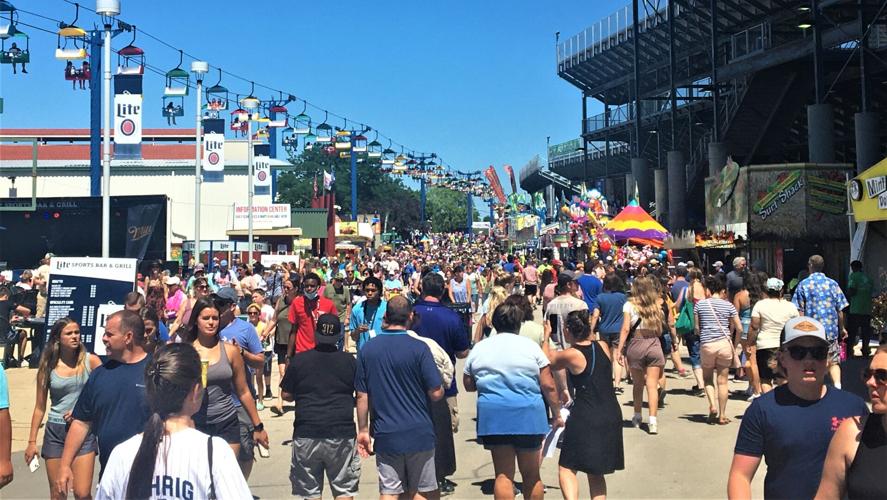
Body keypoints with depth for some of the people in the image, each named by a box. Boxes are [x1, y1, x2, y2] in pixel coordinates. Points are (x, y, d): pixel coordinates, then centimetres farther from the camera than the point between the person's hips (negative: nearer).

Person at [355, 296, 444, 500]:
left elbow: (362, 395, 2)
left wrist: (363, 430, 11)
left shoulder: (368, 349, -1)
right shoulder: (419, 348, -12)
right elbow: (436, 394, -12)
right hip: (418, 433, -2)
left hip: (385, 435, 3)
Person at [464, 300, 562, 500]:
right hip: (528, 415, -2)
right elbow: (548, 386, -3)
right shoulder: (530, 346, -2)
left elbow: (468, 385, 14)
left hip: (493, 416, 2)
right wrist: (556, 415, 6)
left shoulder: (479, 349, 6)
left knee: (503, 474, 7)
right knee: (531, 474, 11)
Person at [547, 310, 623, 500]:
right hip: (611, 415, 6)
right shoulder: (603, 346, 2)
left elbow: (547, 359, 9)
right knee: (596, 473, 19)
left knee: (566, 468, 4)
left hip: (585, 417, -6)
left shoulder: (571, 355, -11)